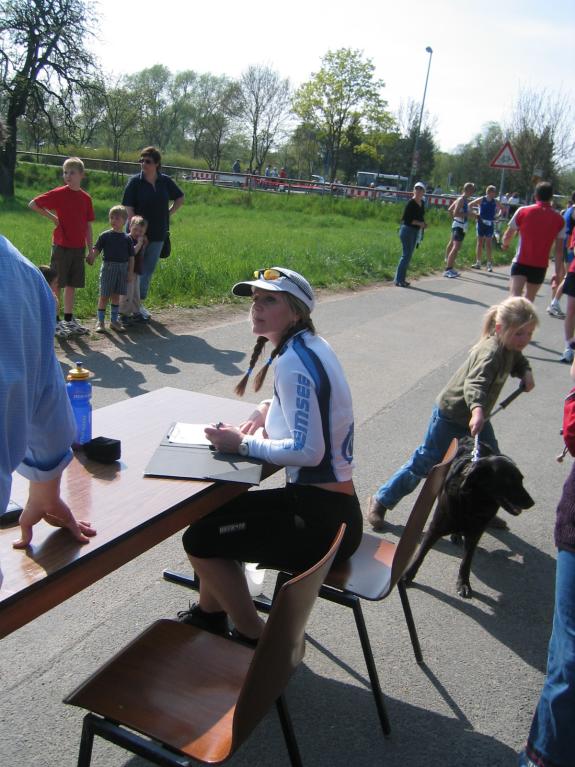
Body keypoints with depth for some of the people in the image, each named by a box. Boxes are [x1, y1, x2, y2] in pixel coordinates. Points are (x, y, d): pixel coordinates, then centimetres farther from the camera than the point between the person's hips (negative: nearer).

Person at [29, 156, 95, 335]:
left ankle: (69, 319, 21)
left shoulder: (86, 198, 6)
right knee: (55, 284, 0)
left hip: (78, 248, 4)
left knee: (72, 284, 11)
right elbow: (32, 204, -3)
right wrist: (52, 217, -4)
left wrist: (90, 249, 9)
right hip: (61, 246, -4)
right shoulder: (59, 193, -6)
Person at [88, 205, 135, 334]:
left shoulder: (127, 238, 4)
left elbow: (131, 257, 6)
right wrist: (92, 258, -25)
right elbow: (96, 249, -6)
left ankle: (114, 320, 22)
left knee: (116, 295, 11)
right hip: (108, 267, -2)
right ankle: (100, 321, 9)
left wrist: (131, 272, 2)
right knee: (104, 296, 1)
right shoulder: (105, 236, -1)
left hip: (122, 269, 2)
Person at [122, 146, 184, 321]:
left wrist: (169, 213, 6)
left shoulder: (166, 181, 3)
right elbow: (128, 208, -10)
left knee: (149, 270, 10)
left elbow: (180, 198, 19)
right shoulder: (135, 182, -7)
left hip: (158, 234, 4)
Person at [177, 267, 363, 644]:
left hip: (321, 520, -10)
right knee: (213, 512, 20)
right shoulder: (310, 345, 8)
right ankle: (210, 613, 37)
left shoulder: (293, 361, -21)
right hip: (335, 506, 10)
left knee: (200, 539, -2)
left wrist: (243, 444, -15)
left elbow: (308, 451, -26)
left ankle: (256, 640, 14)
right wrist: (266, 409, 8)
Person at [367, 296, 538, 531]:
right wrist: (477, 409, -64)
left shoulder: (509, 347, -3)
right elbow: (475, 383, -46)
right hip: (451, 416, -8)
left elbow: (518, 361, 20)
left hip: (477, 415, 9)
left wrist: (525, 372, -2)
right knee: (424, 464, 1)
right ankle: (381, 500, 16)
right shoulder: (491, 351, -30)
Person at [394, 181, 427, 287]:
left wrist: (423, 224, 2)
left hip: (416, 231, 9)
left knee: (408, 256, 10)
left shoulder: (422, 203, 11)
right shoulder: (411, 203, -14)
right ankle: (398, 280, -5)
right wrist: (419, 223, -18)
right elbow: (405, 218, -18)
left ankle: (401, 279, 16)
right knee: (406, 255, -9)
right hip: (407, 230, -9)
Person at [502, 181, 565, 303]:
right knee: (529, 300, 18)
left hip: (521, 262, -3)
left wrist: (505, 244, 28)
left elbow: (508, 235, 5)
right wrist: (558, 273, 6)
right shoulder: (559, 219, 2)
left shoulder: (523, 211, -3)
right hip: (540, 266, 3)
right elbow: (559, 250, 1)